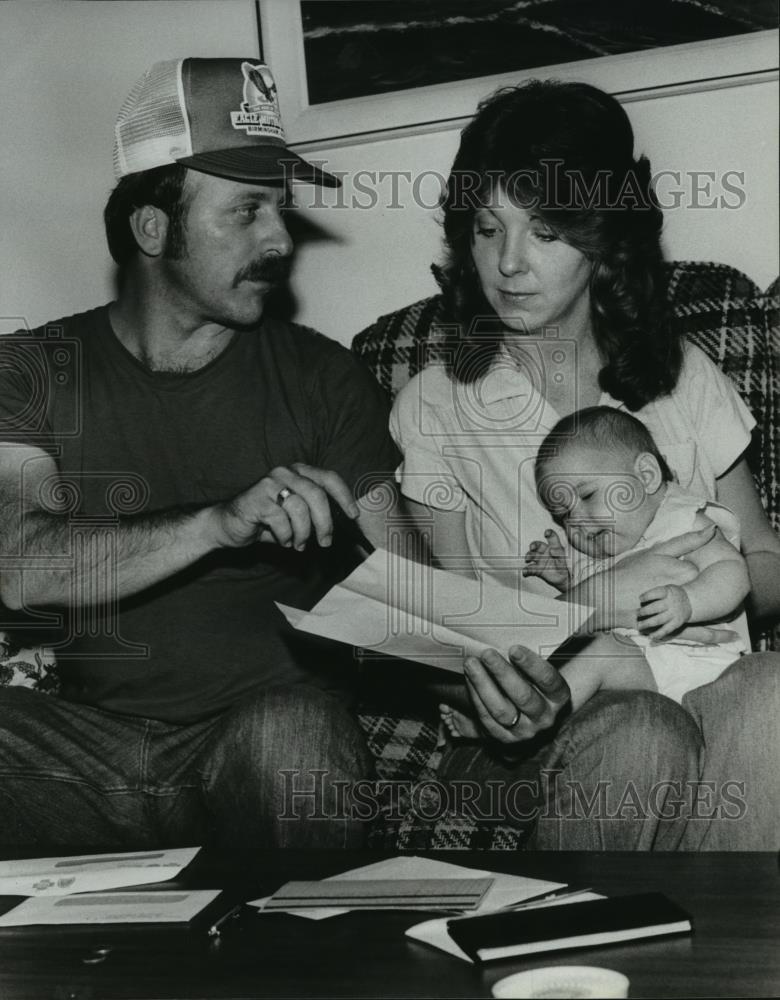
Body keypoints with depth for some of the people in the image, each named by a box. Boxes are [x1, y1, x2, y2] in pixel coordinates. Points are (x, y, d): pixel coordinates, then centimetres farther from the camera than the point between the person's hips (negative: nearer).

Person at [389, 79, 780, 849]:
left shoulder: (683, 378, 11)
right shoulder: (434, 406, 4)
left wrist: (703, 584, -11)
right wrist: (596, 599, -15)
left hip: (699, 676, 2)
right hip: (552, 720, -2)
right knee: (639, 739, -37)